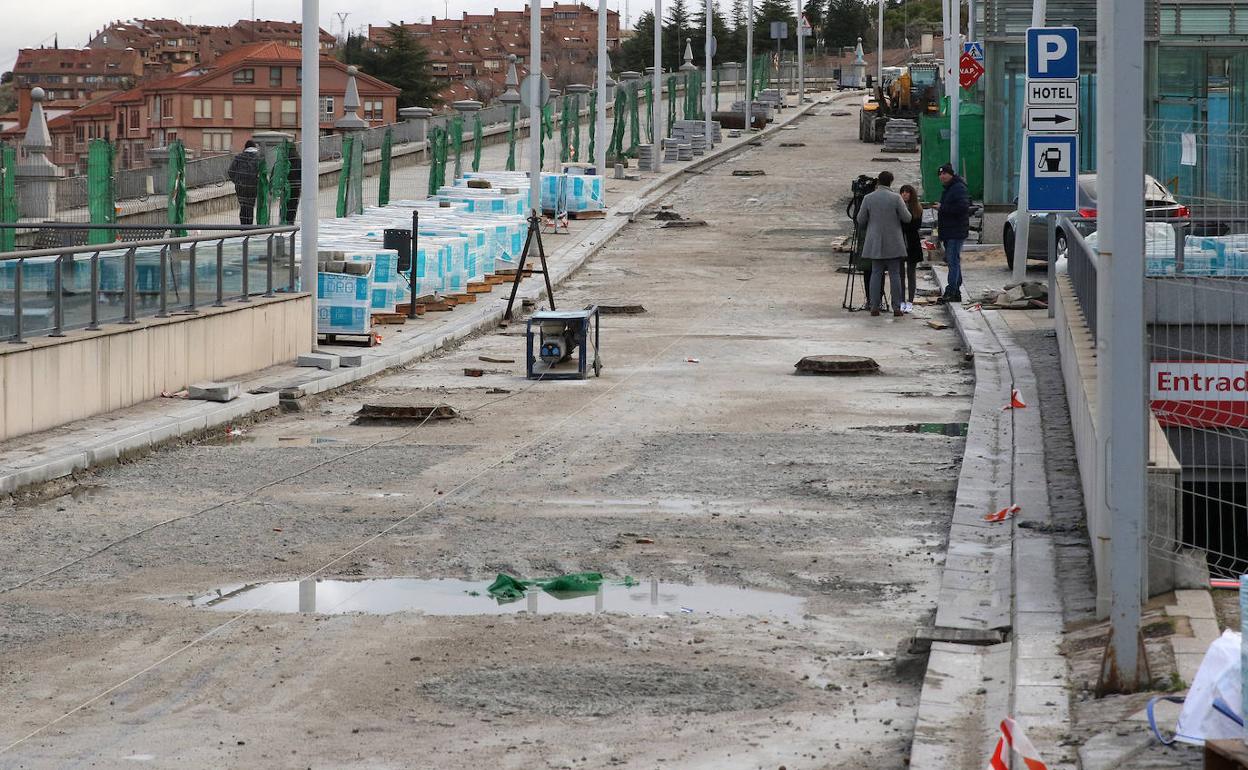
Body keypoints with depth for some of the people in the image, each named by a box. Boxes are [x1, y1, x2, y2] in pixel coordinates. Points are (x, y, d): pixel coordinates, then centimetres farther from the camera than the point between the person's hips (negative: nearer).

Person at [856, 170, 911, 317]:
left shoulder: (868, 199, -4)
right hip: (893, 243, -2)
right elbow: (907, 218, -6)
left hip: (875, 242, 2)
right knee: (895, 274, 3)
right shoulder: (896, 198, -10)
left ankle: (874, 306, 2)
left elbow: (861, 220, 1)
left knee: (876, 273, 7)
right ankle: (896, 307, 1)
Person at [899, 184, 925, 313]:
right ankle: (901, 302, 10)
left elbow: (917, 225, -9)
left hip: (912, 245, -1)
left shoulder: (917, 209, 1)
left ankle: (910, 302, 7)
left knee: (911, 273, 3)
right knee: (900, 273, 4)